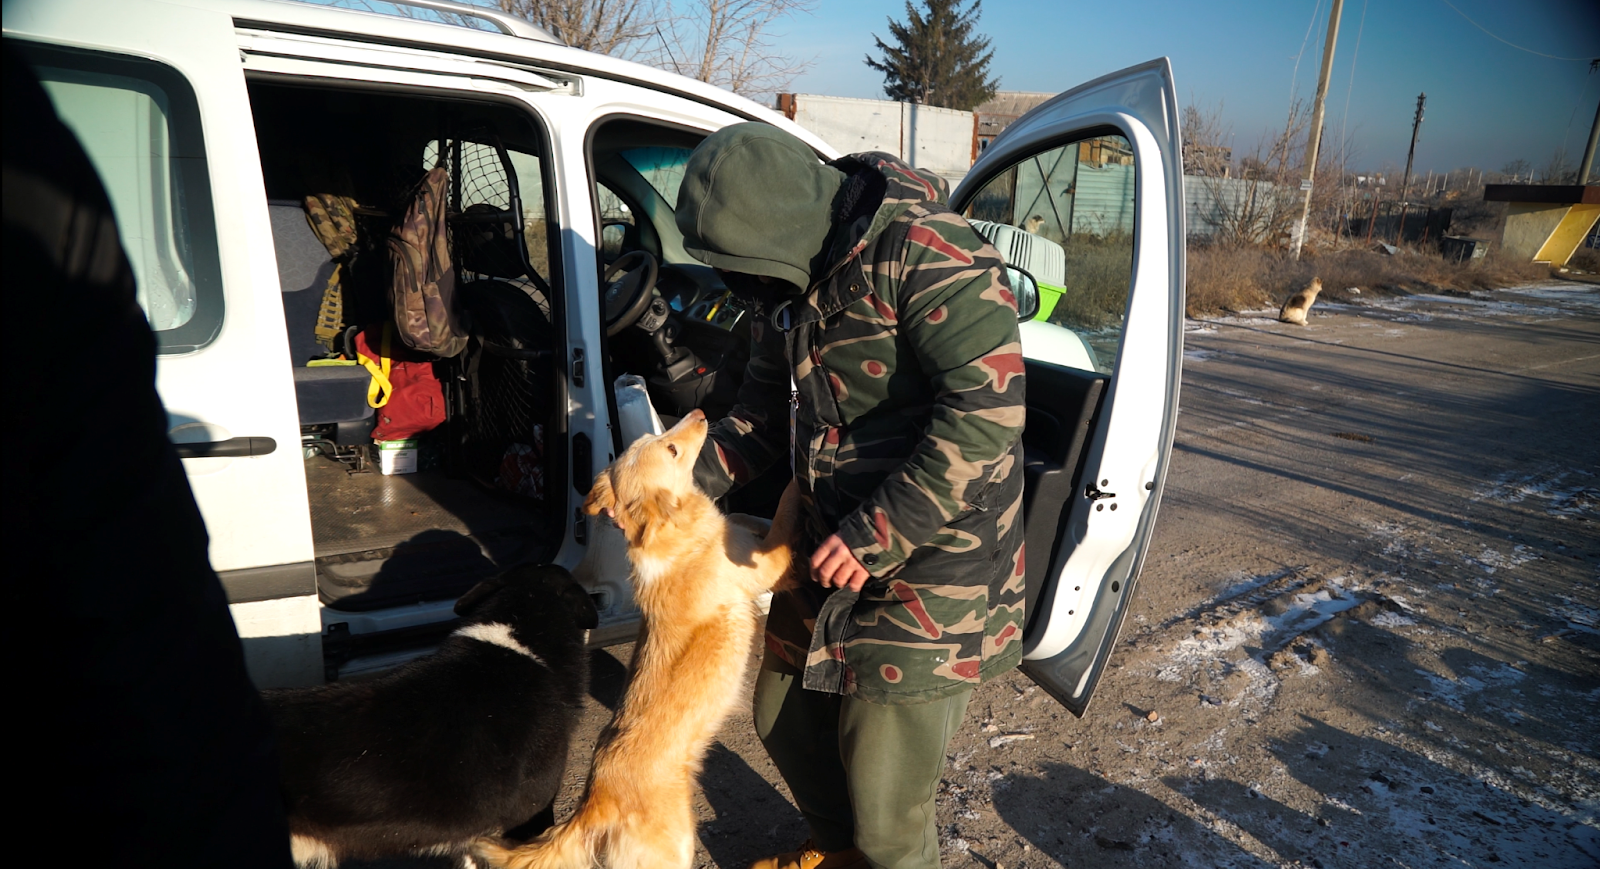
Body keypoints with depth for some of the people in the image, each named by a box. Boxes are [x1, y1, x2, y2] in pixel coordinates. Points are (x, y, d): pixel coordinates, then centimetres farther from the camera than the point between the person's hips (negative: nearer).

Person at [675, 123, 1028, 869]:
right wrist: (691, 480, -1)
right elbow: (765, 410, 13)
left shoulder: (925, 253, -22)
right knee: (784, 715, 22)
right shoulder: (785, 280, 4)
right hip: (833, 547, 8)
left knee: (884, 796, 3)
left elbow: (988, 409, -27)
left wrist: (881, 534, -25)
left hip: (932, 565, -8)